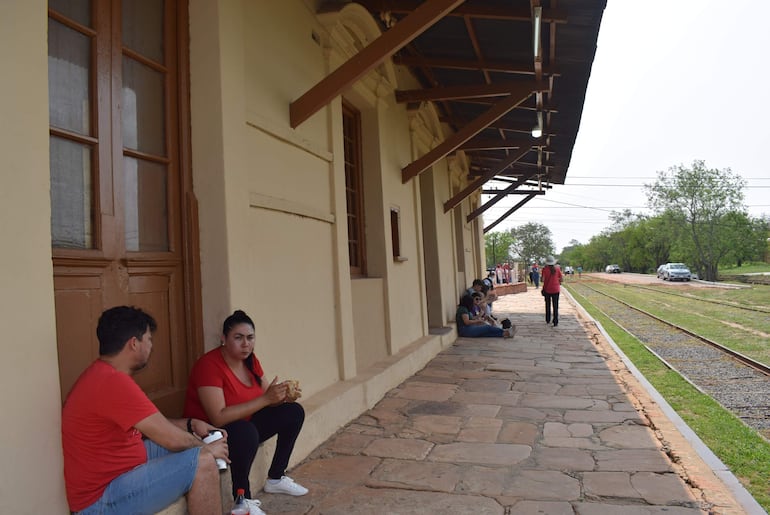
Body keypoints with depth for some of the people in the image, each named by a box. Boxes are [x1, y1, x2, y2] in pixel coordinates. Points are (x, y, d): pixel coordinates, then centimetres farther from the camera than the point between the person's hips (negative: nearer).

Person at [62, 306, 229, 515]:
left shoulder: (104, 375, 8)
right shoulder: (113, 382, -25)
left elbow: (153, 426, 17)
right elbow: (172, 439, -22)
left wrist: (190, 424, 6)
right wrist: (206, 448, -5)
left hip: (110, 472, 10)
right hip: (101, 498, -10)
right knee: (202, 461, -20)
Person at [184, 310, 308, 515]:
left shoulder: (250, 360, -1)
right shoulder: (209, 365, -25)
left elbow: (268, 398, 4)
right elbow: (219, 417, -33)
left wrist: (284, 396, -20)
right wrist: (265, 399, -35)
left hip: (244, 426, 8)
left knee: (293, 412, 1)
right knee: (246, 430, -38)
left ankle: (276, 478, 11)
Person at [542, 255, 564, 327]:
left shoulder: (545, 269, -11)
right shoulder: (557, 268, -6)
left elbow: (543, 279, -15)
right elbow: (561, 279, -2)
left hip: (547, 289, 0)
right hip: (556, 289, 1)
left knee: (548, 305, 16)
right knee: (555, 306, 4)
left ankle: (548, 320, 24)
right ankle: (555, 322, 0)